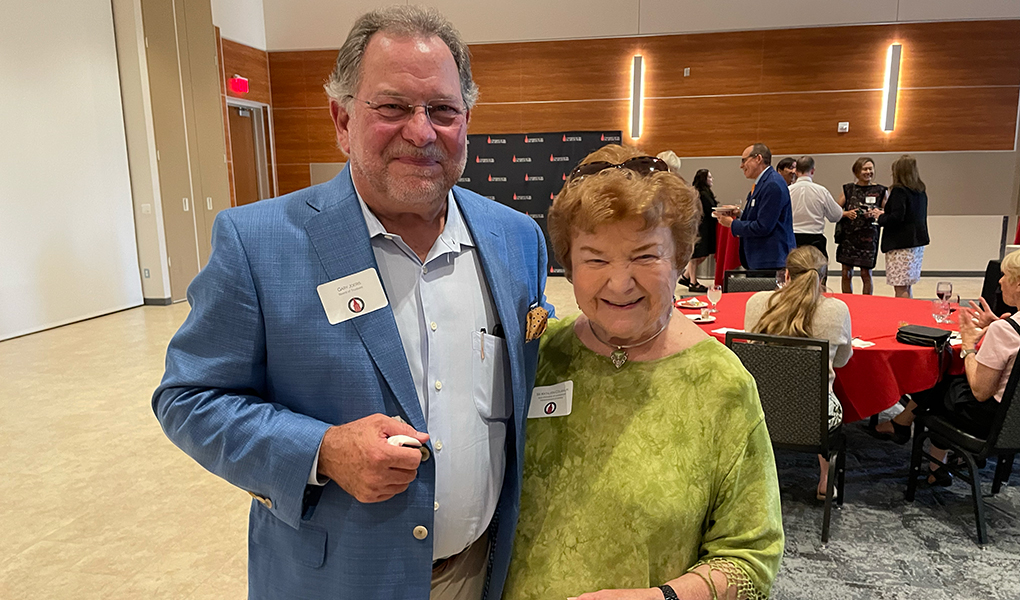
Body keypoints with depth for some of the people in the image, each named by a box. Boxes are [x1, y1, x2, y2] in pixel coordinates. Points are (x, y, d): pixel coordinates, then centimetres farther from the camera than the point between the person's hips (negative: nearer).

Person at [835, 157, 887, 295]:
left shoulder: (881, 191, 5)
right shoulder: (848, 189, 8)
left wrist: (875, 214, -12)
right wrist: (846, 214, -10)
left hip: (868, 236, -1)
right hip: (848, 235, 2)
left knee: (866, 274, -3)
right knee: (846, 273, 3)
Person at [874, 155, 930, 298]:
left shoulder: (899, 190, -13)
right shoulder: (921, 191, 13)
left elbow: (896, 217, -22)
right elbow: (921, 217, 20)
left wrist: (881, 216, -3)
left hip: (901, 243, -9)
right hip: (918, 242, 9)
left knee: (900, 288, -7)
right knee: (906, 287, 16)